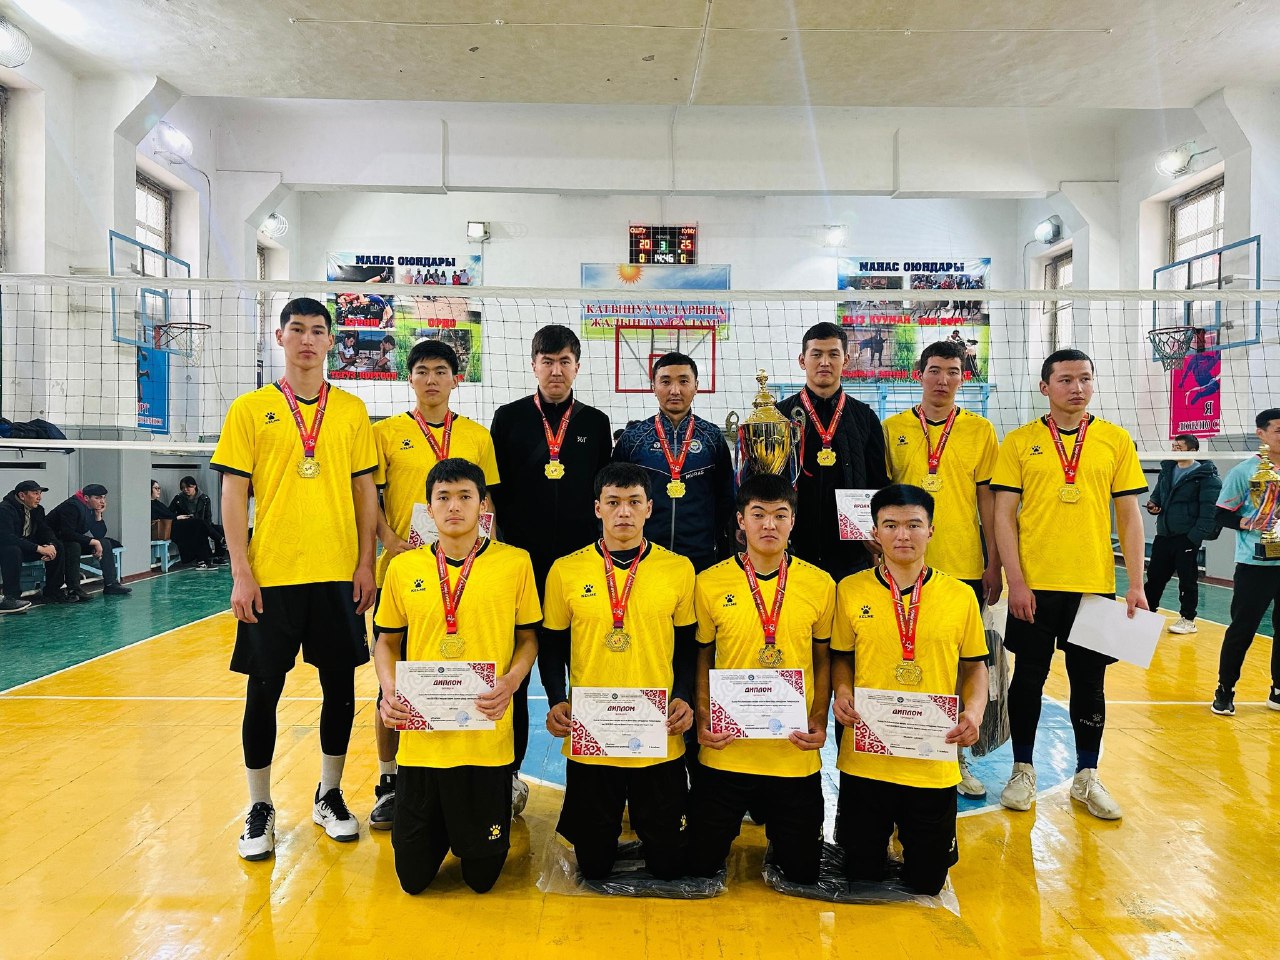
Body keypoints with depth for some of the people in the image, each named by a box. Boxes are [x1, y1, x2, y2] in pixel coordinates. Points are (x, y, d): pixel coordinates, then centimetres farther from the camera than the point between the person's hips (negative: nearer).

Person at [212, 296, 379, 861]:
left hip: (338, 574, 2)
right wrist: (241, 573, -7)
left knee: (340, 686, 8)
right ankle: (260, 809, 22)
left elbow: (365, 491, 7)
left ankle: (329, 796, 27)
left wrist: (365, 564, 0)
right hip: (271, 576, -1)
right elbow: (233, 494, 0)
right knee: (263, 690, 5)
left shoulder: (352, 410, 6)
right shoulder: (250, 409, 2)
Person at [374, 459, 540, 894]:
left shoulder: (515, 562, -3)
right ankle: (443, 827, 41)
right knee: (413, 875, 10)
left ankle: (469, 829, 41)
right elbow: (387, 641, 13)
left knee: (482, 873, 9)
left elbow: (528, 639, 5)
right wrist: (389, 689, -6)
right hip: (421, 739, 2)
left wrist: (510, 682, -14)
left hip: (487, 739, -2)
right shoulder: (403, 567, 3)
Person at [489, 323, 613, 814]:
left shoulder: (595, 423, 8)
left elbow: (605, 493, 9)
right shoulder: (509, 417, 5)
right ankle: (508, 770, 18)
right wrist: (504, 543, -1)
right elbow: (494, 488, 4)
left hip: (580, 562, 1)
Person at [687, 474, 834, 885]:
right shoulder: (710, 583, -4)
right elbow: (702, 658, 6)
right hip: (726, 751, 0)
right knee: (702, 864, 10)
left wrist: (819, 721, -3)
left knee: (802, 871, 12)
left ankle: (769, 815, 40)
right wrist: (703, 720, -5)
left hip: (796, 754, 1)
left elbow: (823, 660, 9)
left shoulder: (820, 584, -1)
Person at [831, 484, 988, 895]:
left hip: (934, 763, 0)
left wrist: (974, 709, -10)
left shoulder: (960, 595, -1)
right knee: (862, 875, 11)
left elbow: (974, 665, 8)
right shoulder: (850, 590, -2)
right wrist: (841, 692, -11)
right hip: (864, 759, 0)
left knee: (926, 883, 12)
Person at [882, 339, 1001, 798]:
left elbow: (988, 500, 5)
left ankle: (957, 757, 23)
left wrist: (993, 565, 2)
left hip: (965, 567, 1)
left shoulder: (980, 430, 4)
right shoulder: (892, 429, 3)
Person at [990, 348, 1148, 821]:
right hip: (1035, 585, -1)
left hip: (1095, 585, 1)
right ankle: (1023, 770, 24)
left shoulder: (1116, 440, 4)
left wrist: (1135, 585, 0)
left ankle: (1087, 777, 26)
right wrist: (1015, 581, -9)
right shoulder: (1020, 441, 0)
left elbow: (1129, 516, 6)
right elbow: (1004, 514, -2)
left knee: (1089, 681, 10)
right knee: (1028, 678, 8)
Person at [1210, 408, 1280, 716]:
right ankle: (1225, 690, 12)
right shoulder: (1244, 471, -4)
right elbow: (1222, 514, -3)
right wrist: (1245, 523, -20)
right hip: (1255, 564, -4)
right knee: (1242, 628, 0)